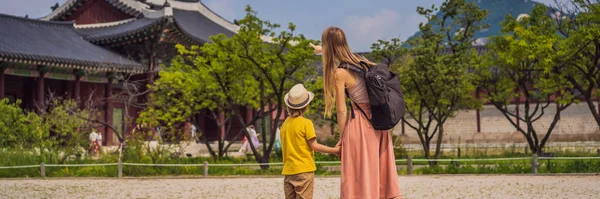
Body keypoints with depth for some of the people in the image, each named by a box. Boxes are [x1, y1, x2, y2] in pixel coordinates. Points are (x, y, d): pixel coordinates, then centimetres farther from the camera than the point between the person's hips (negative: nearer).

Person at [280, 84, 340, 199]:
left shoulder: (285, 124, 9)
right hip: (304, 170, -6)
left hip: (288, 170, 6)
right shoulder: (306, 123, -9)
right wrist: (335, 150, -2)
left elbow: (286, 147, 12)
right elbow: (314, 146, -10)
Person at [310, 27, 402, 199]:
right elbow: (342, 56, 35)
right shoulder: (360, 60, 9)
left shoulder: (339, 73, -12)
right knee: (382, 173, 11)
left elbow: (342, 111, -10)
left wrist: (341, 138, 2)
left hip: (361, 123, -7)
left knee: (360, 176, -1)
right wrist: (323, 51, 51)